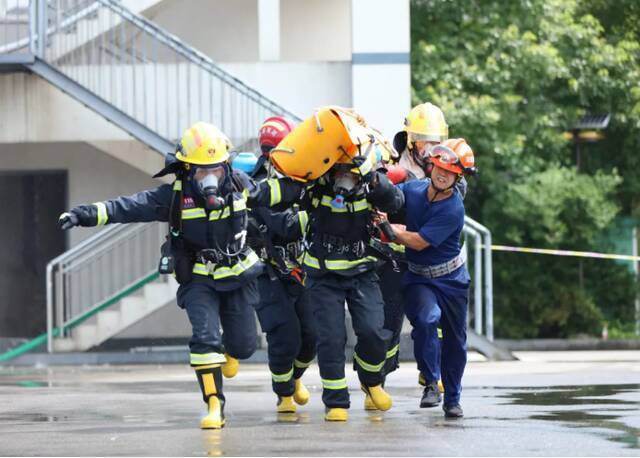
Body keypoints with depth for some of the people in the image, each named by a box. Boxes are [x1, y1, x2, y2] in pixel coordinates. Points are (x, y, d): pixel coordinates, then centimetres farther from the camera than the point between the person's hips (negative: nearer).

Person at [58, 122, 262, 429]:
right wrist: (87, 214, -41)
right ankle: (215, 406, -14)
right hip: (198, 279, -2)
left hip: (238, 276, 2)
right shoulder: (175, 196, -17)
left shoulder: (241, 185, -8)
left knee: (244, 345, 4)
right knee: (205, 338, -19)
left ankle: (229, 350, 41)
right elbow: (130, 206, -28)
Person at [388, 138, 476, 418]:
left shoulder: (453, 210, -22)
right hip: (418, 278, 1)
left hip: (451, 279, -1)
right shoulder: (412, 190, -9)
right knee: (427, 318, -29)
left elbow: (419, 242, -24)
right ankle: (430, 381, -15)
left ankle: (452, 399, 29)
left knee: (455, 340, 10)